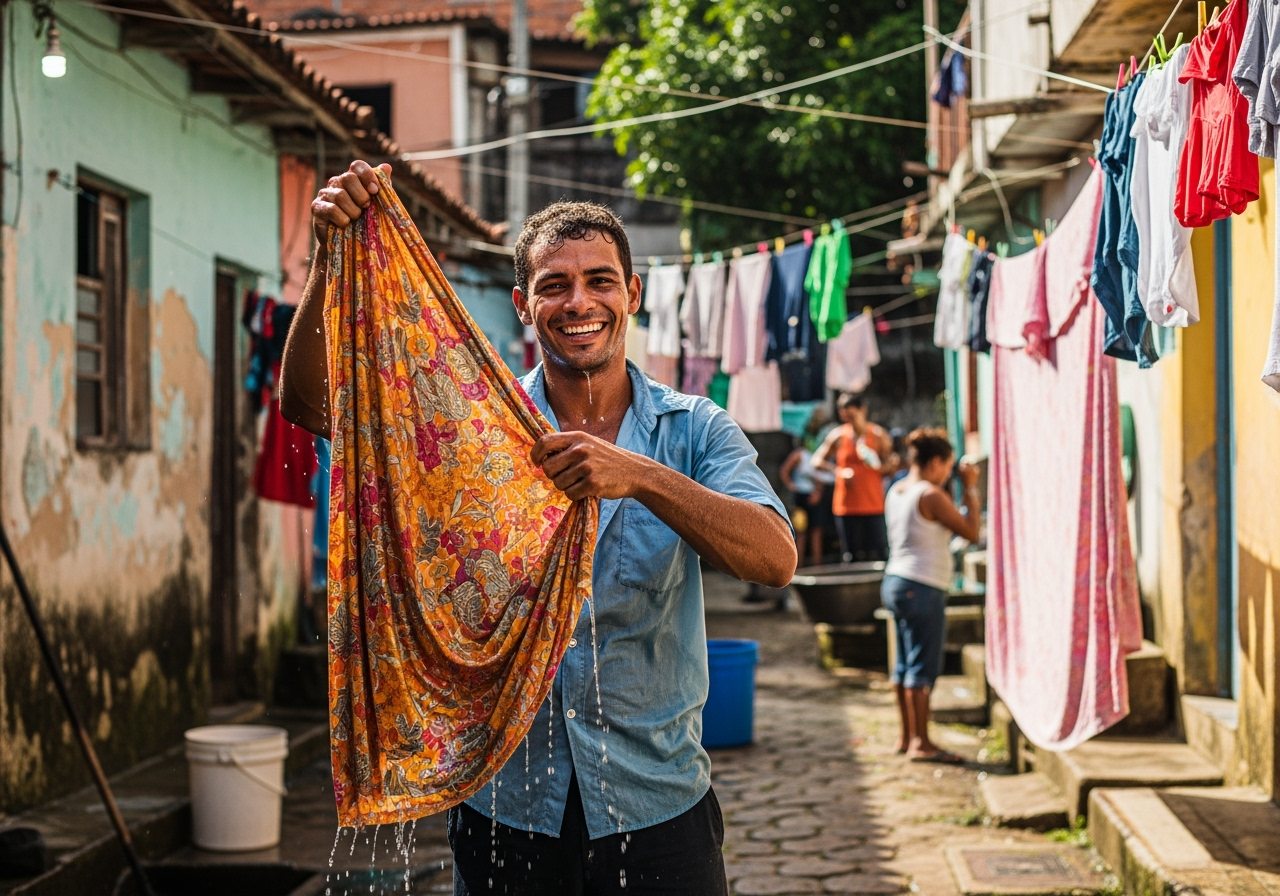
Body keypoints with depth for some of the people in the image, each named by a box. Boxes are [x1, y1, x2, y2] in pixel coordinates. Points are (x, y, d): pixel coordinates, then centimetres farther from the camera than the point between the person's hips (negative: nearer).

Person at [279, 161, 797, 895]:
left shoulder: (696, 432, -1)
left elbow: (775, 559, -16)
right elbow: (313, 401, -7)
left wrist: (641, 476, -30)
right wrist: (334, 259, -20)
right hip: (505, 805, 1)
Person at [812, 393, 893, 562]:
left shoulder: (879, 435, 2)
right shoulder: (838, 435, 4)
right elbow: (817, 460, 10)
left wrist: (877, 464, -18)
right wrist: (837, 470, -8)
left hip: (874, 505, -1)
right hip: (847, 506, 1)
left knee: (877, 554, -6)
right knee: (851, 557, 3)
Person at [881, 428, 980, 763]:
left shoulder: (896, 491, 12)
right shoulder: (931, 495, -15)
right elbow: (971, 531, -12)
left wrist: (962, 489, 19)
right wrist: (970, 489, -3)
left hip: (896, 582, 9)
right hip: (923, 588, -9)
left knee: (904, 664, 14)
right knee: (924, 668, -6)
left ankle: (907, 737, 21)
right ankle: (921, 743, -5)